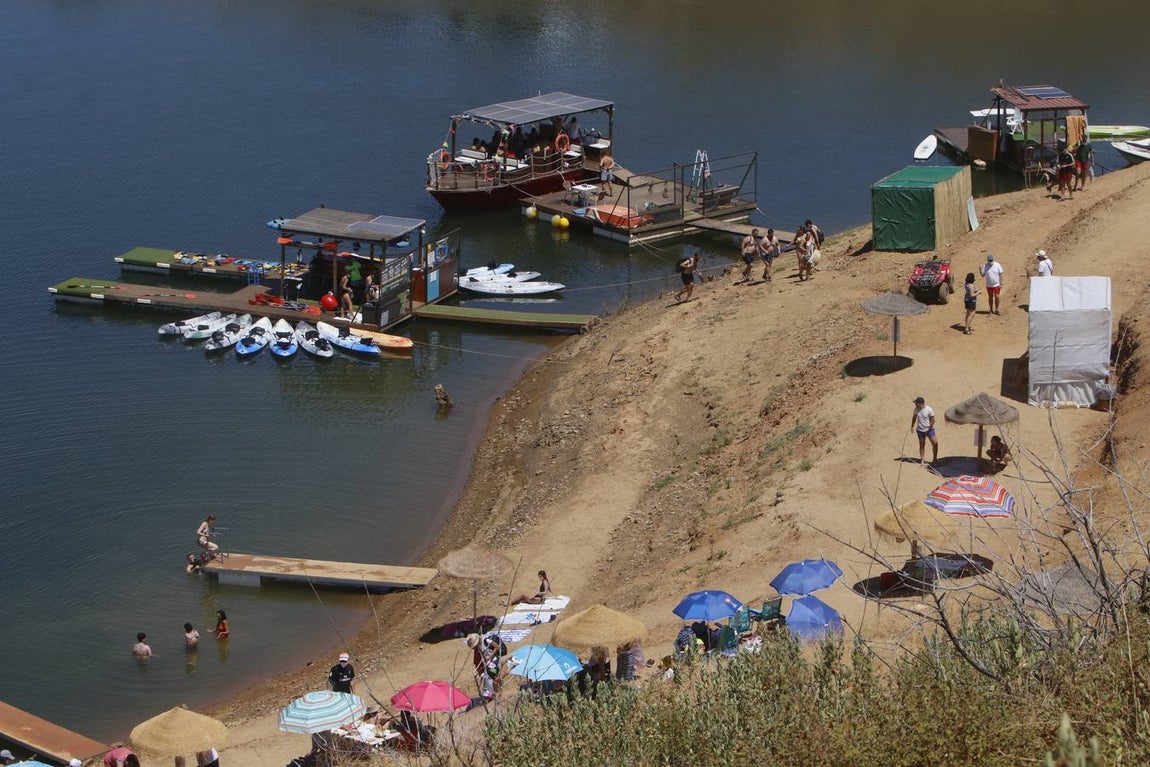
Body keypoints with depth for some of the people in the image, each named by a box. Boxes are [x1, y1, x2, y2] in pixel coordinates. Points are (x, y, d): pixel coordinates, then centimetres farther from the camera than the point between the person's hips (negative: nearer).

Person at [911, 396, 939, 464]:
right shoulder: (916, 409, -3)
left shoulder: (929, 410, -17)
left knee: (935, 443, -8)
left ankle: (935, 458, 7)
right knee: (921, 445, 6)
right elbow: (914, 417, 14)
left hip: (929, 430, -3)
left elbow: (932, 420, -12)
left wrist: (928, 430, -13)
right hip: (920, 430, 3)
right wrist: (912, 426, 13)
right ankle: (922, 459, 15)